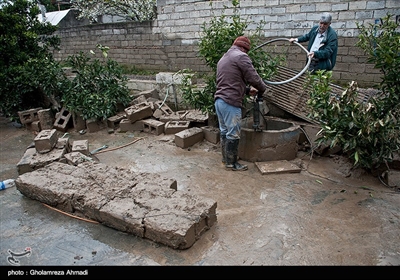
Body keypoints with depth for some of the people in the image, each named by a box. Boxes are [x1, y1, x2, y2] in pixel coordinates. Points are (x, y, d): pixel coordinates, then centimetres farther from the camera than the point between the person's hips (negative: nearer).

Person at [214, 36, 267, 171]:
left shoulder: (223, 58, 23)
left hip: (219, 100, 9)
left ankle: (225, 158, 28)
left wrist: (247, 90, 21)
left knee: (224, 131, 17)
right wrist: (263, 88, 8)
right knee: (233, 134, 0)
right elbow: (254, 77, -10)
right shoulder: (241, 56, -7)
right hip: (231, 102, -9)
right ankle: (231, 163, 8)